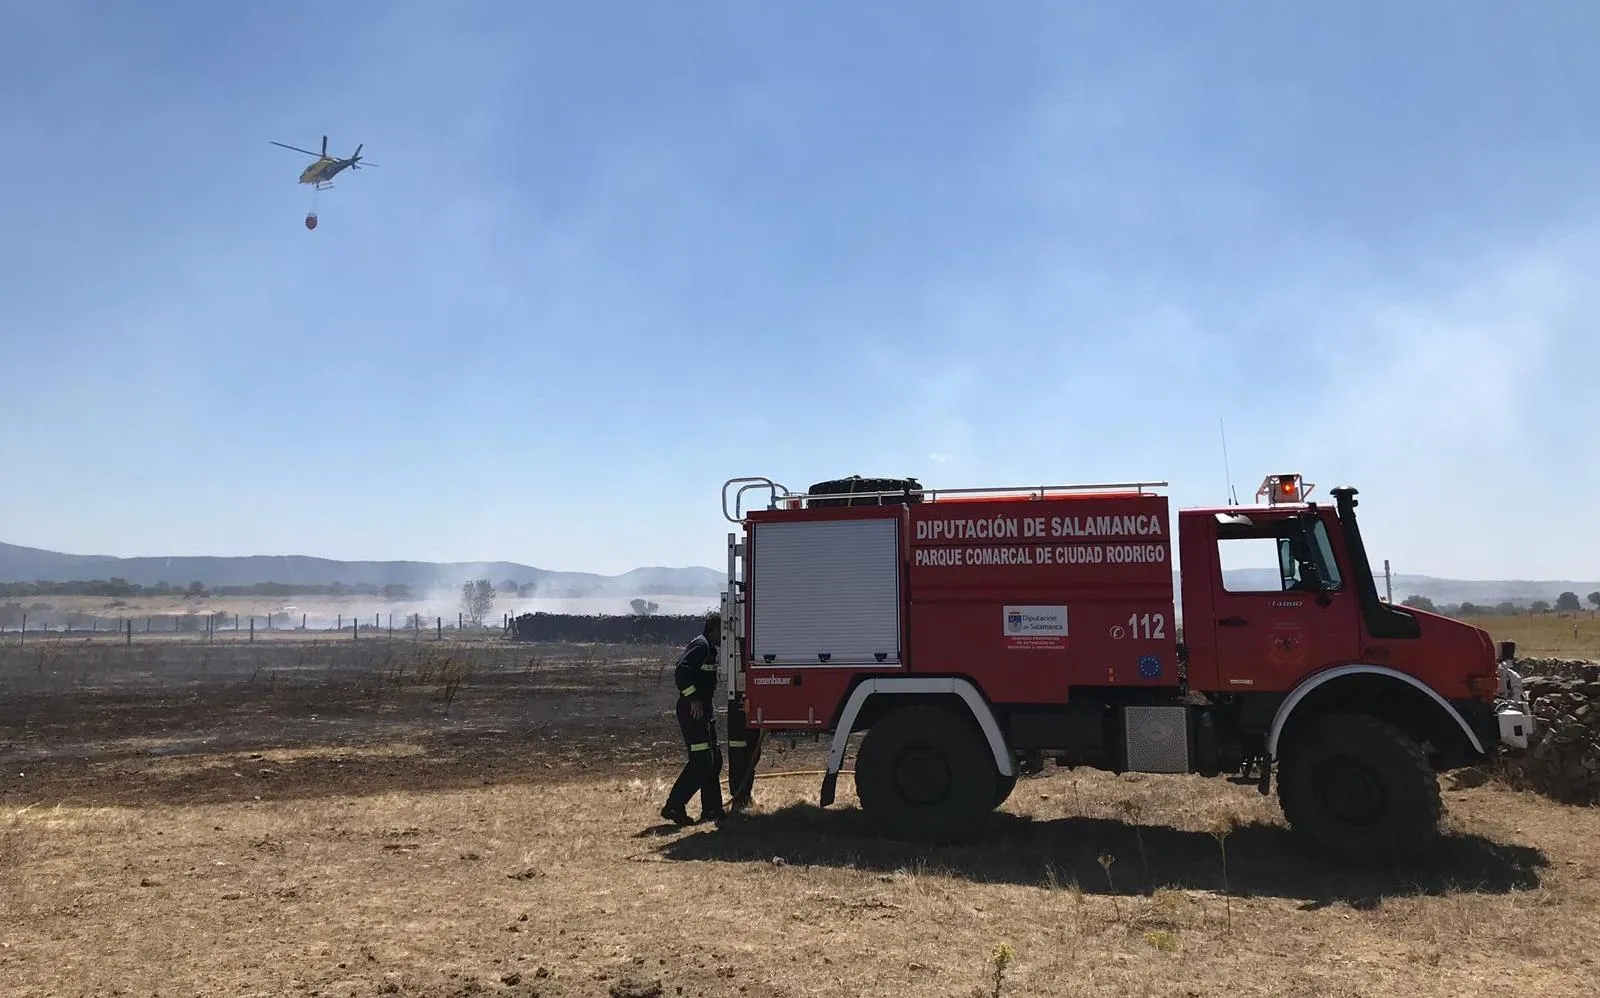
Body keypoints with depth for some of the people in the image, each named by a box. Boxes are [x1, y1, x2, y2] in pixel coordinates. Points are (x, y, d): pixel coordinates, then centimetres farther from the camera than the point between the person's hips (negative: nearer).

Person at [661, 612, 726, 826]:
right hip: (693, 710, -11)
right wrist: (693, 699, -23)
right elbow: (681, 671, -25)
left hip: (704, 710, 11)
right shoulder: (701, 645, -13)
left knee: (714, 760, 13)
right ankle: (674, 807, -7)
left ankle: (711, 809, 18)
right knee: (701, 761, -11)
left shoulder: (709, 647, 18)